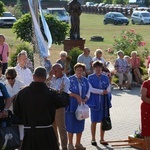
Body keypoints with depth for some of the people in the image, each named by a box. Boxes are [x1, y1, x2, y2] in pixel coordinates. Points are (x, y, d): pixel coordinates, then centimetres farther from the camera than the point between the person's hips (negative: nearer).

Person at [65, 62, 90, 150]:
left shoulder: (85, 80, 7)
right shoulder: (70, 79, -4)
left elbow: (88, 92, 7)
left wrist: (85, 99, -11)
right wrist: (76, 96, -18)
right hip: (72, 106, -4)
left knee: (80, 125, 8)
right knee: (71, 125, 1)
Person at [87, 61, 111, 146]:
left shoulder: (105, 78, 8)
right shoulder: (90, 77, -1)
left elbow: (108, 89, 5)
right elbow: (91, 89, -10)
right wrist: (102, 91, -13)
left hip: (104, 102, 3)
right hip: (95, 102, -3)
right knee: (94, 121, 2)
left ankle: (102, 139, 16)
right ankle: (93, 139, 13)